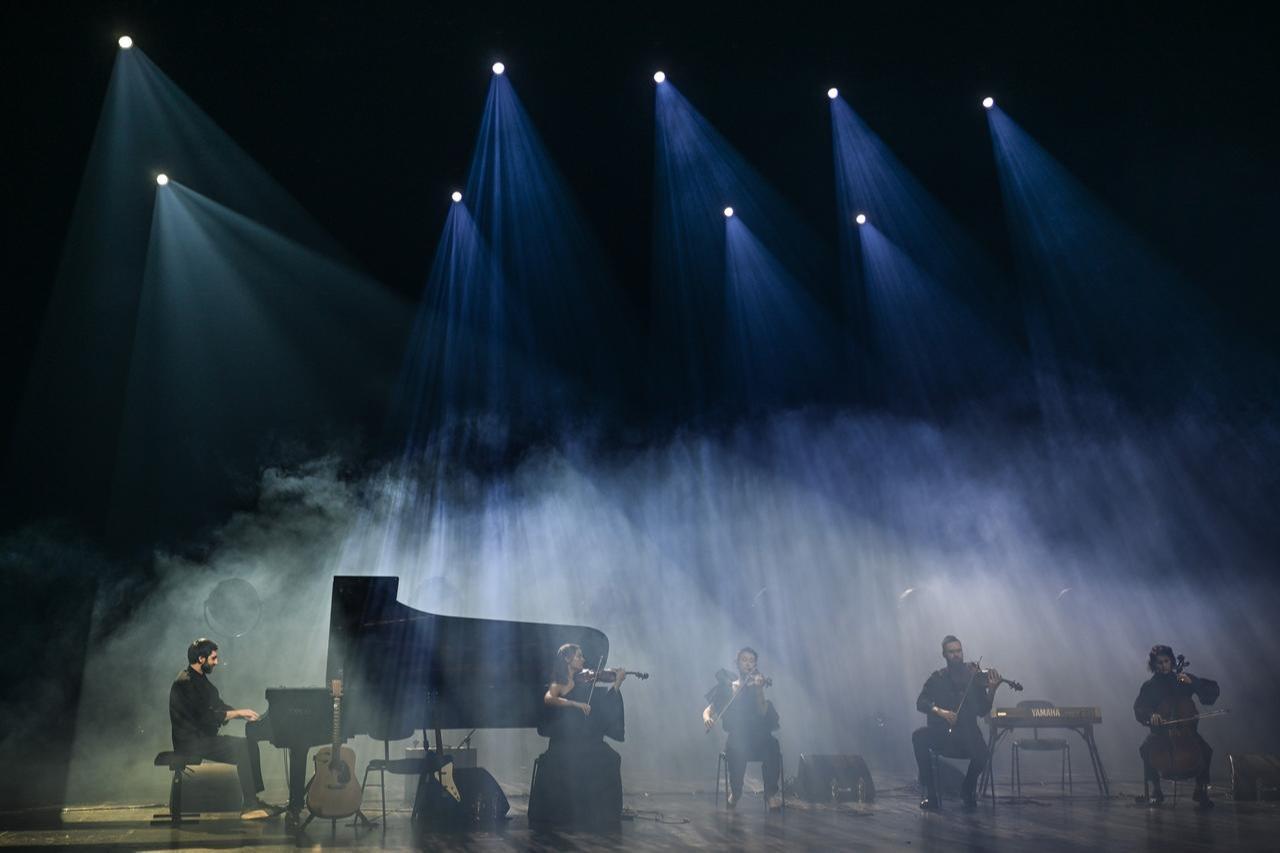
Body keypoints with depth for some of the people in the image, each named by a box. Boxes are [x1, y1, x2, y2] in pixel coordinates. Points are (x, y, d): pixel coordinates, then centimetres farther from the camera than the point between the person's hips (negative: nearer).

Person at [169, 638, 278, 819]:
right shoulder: (185, 682, -17)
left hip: (204, 737, 10)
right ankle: (249, 806, -21)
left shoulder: (200, 680, 16)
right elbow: (205, 716, -24)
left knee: (250, 744, -2)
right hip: (191, 743, -10)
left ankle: (253, 799, -5)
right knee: (241, 748, -23)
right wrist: (237, 713, -17)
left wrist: (242, 713, 4)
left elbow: (218, 706, 19)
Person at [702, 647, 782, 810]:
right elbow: (708, 710, 7)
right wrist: (706, 717, -17)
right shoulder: (728, 687, 10)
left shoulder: (758, 684, 5)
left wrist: (759, 690, -25)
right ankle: (735, 791, -8)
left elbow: (763, 712, -9)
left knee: (772, 747, -33)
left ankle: (771, 792, -12)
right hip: (738, 737, 0)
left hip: (760, 736, 0)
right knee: (736, 749, -34)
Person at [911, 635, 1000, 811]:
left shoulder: (975, 677, 4)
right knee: (918, 736, -29)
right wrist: (939, 711, -23)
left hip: (966, 733, -1)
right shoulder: (937, 678, 7)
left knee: (981, 753, -32)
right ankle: (931, 793, -15)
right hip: (940, 734, 1)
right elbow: (921, 703, -4)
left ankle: (968, 791, 3)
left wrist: (992, 690, -21)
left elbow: (982, 711, -4)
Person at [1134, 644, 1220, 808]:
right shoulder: (1149, 685, 5)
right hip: (1161, 731, 0)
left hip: (1186, 730, 0)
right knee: (1145, 748, -29)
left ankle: (1201, 790, -11)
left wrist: (1192, 682, -14)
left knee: (1205, 750, -29)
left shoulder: (1184, 679, 7)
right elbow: (1139, 710, -5)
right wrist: (1150, 715, -27)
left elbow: (1212, 693, 1)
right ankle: (1156, 791, -12)